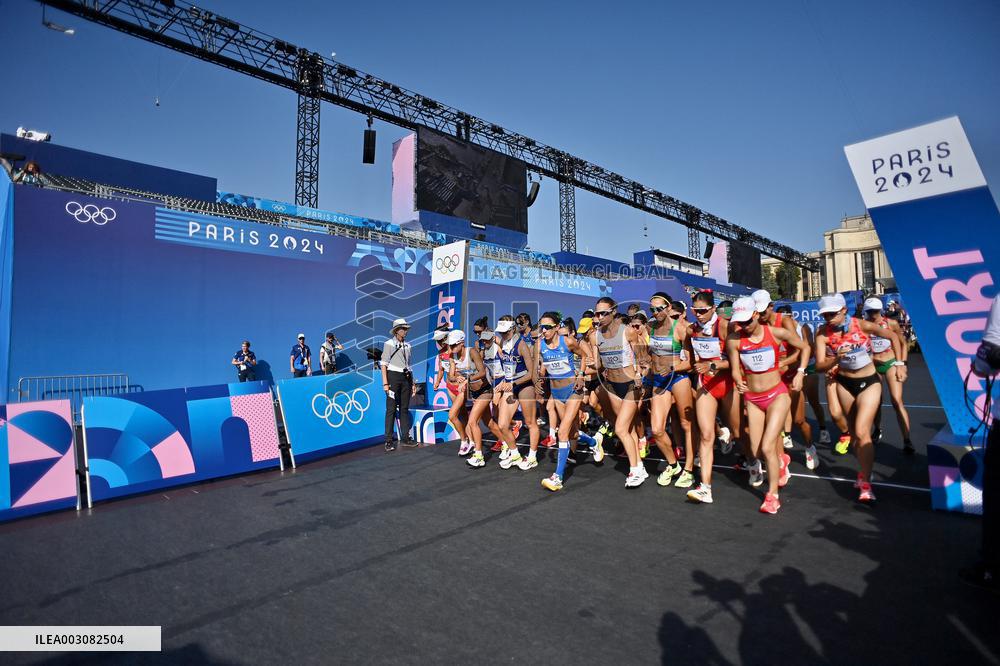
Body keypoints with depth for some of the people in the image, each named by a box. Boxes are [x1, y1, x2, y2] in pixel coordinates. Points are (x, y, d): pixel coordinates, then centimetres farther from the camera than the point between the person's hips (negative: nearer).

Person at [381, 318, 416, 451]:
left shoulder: (408, 346, 13)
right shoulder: (389, 344, -3)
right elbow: (384, 364, -6)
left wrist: (413, 383, 14)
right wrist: (385, 383, -13)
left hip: (406, 378, 5)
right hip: (393, 377, -5)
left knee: (404, 408, 9)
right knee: (391, 409, -4)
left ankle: (406, 437, 16)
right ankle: (389, 440, 1)